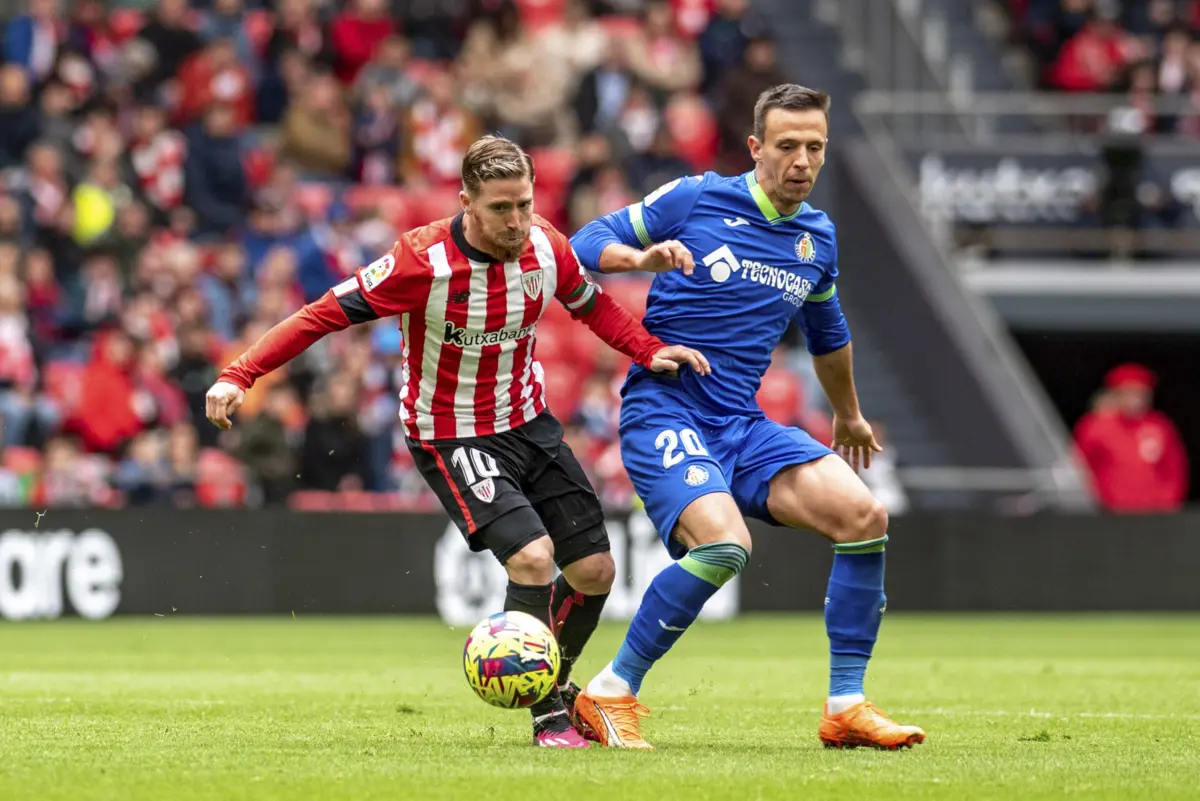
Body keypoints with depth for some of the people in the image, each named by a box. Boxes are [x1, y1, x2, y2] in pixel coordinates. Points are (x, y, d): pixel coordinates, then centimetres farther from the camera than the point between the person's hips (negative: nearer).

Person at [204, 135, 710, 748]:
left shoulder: (546, 248, -10)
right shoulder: (423, 261, -25)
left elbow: (591, 305, 13)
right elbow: (324, 314, -20)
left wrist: (649, 350, -2)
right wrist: (239, 375, -27)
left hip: (528, 422, 6)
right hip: (452, 438, -6)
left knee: (594, 570, 3)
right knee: (532, 556, -24)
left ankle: (555, 684, 31)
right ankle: (549, 716, -6)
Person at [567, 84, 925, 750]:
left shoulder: (818, 240, 12)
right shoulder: (694, 200, -3)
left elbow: (826, 334, 31)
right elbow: (585, 244, -1)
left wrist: (848, 416, 43)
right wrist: (642, 256, -22)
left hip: (743, 426, 6)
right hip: (662, 412, -6)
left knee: (864, 516, -13)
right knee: (724, 543, -31)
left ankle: (845, 708, -3)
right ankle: (610, 694, -14)